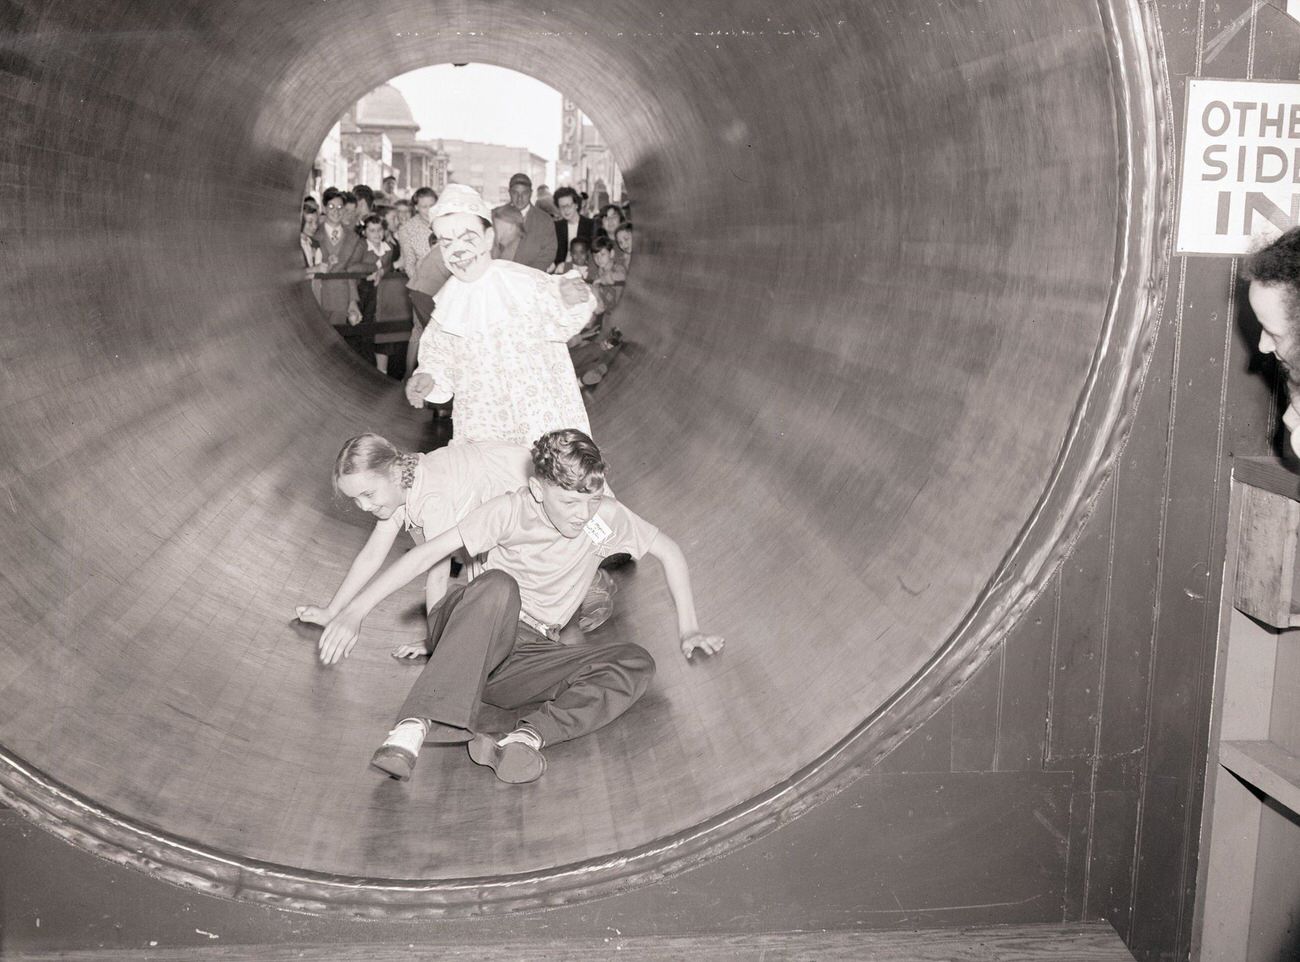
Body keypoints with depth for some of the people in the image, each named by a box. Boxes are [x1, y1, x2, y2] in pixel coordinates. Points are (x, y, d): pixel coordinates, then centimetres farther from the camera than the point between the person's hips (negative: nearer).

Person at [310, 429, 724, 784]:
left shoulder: (607, 516, -3)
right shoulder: (511, 510, -9)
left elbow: (670, 552, 12)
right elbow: (426, 554, -12)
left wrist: (688, 630, 8)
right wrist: (354, 611, -19)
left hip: (526, 657, 3)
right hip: (470, 636, -3)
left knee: (637, 664, -22)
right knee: (499, 585, -39)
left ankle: (527, 736, -43)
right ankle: (412, 728, -49)